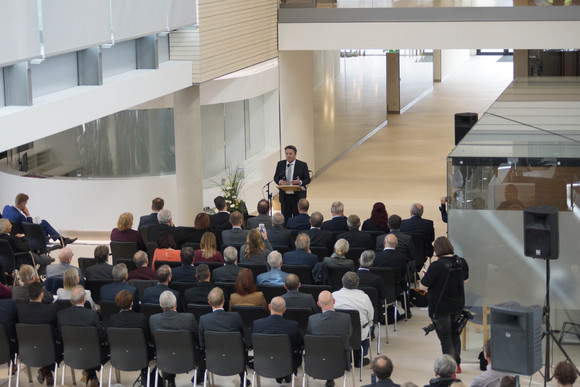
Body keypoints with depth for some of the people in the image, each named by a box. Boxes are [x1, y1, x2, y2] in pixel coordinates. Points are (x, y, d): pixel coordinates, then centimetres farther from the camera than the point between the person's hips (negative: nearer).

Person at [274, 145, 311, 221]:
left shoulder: (302, 165, -1)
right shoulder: (280, 164, 7)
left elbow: (308, 179, 1)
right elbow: (275, 177, 13)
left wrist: (300, 182, -20)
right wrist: (279, 182, -11)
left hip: (298, 197, -2)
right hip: (284, 197, 3)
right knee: (285, 219, 6)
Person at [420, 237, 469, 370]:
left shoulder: (437, 266, -24)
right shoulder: (461, 262, -6)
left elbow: (423, 286, -19)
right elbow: (465, 279, 13)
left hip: (441, 308, -6)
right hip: (458, 305, 6)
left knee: (445, 338, 4)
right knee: (455, 333, 23)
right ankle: (457, 364, 33)